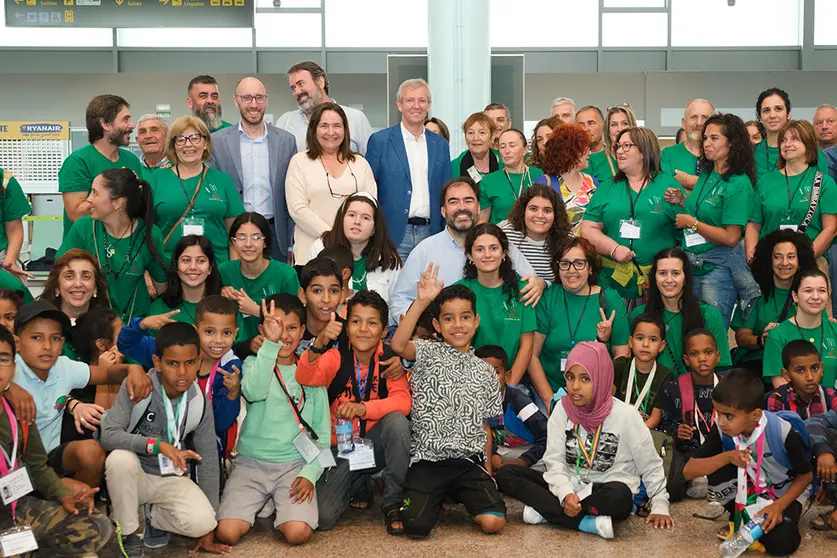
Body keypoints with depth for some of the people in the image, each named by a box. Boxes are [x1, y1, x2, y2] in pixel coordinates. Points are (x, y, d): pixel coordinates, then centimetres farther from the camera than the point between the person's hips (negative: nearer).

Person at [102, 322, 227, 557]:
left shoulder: (199, 403, -10)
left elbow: (208, 461, -4)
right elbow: (108, 436, -25)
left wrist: (208, 530, -4)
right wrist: (158, 445, -37)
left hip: (172, 479, 1)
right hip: (134, 474, -1)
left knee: (201, 522, -27)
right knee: (120, 458, -36)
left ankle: (153, 516, 8)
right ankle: (130, 535, -11)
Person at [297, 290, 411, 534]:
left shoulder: (389, 359, -7)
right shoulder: (337, 357, -8)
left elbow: (403, 401, -21)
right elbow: (305, 378, -27)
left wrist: (363, 408, -37)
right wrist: (318, 344, -45)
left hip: (376, 442, 0)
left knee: (397, 421, -33)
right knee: (322, 516, -18)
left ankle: (393, 503, -12)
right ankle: (358, 484, 18)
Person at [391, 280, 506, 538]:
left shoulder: (485, 372, 12)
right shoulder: (429, 353, 1)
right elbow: (398, 345, -22)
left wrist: (487, 468, 9)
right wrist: (421, 302, -29)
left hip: (469, 461, 3)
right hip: (427, 459, -2)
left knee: (493, 521, -17)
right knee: (416, 525, -20)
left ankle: (460, 495, 17)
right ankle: (437, 497, 16)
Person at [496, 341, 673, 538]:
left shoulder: (626, 415, -10)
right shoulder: (562, 410, -3)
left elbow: (651, 466, 0)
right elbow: (555, 462, -6)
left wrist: (660, 507, -6)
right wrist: (565, 494, -24)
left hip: (606, 493, -3)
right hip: (568, 487, 3)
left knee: (619, 495, -39)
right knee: (506, 474, -16)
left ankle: (545, 511, -22)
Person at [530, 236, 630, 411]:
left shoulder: (610, 299, 5)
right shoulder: (547, 298, 3)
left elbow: (622, 354, 4)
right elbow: (531, 355, 0)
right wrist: (549, 400, -9)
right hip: (550, 391, 0)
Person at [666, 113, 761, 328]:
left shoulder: (739, 184, -14)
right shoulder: (706, 175, 9)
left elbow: (730, 238, -19)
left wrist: (691, 223, -13)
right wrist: (682, 201, 5)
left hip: (719, 267, -8)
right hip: (692, 264, 8)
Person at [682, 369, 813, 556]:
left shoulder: (783, 433, -31)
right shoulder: (722, 430, -23)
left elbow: (806, 476, -14)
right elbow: (688, 472, -22)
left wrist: (779, 505, -27)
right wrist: (727, 457, -36)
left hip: (784, 493, -3)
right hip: (748, 489, 3)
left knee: (780, 543, -30)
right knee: (716, 472, -28)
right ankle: (740, 516, -2)